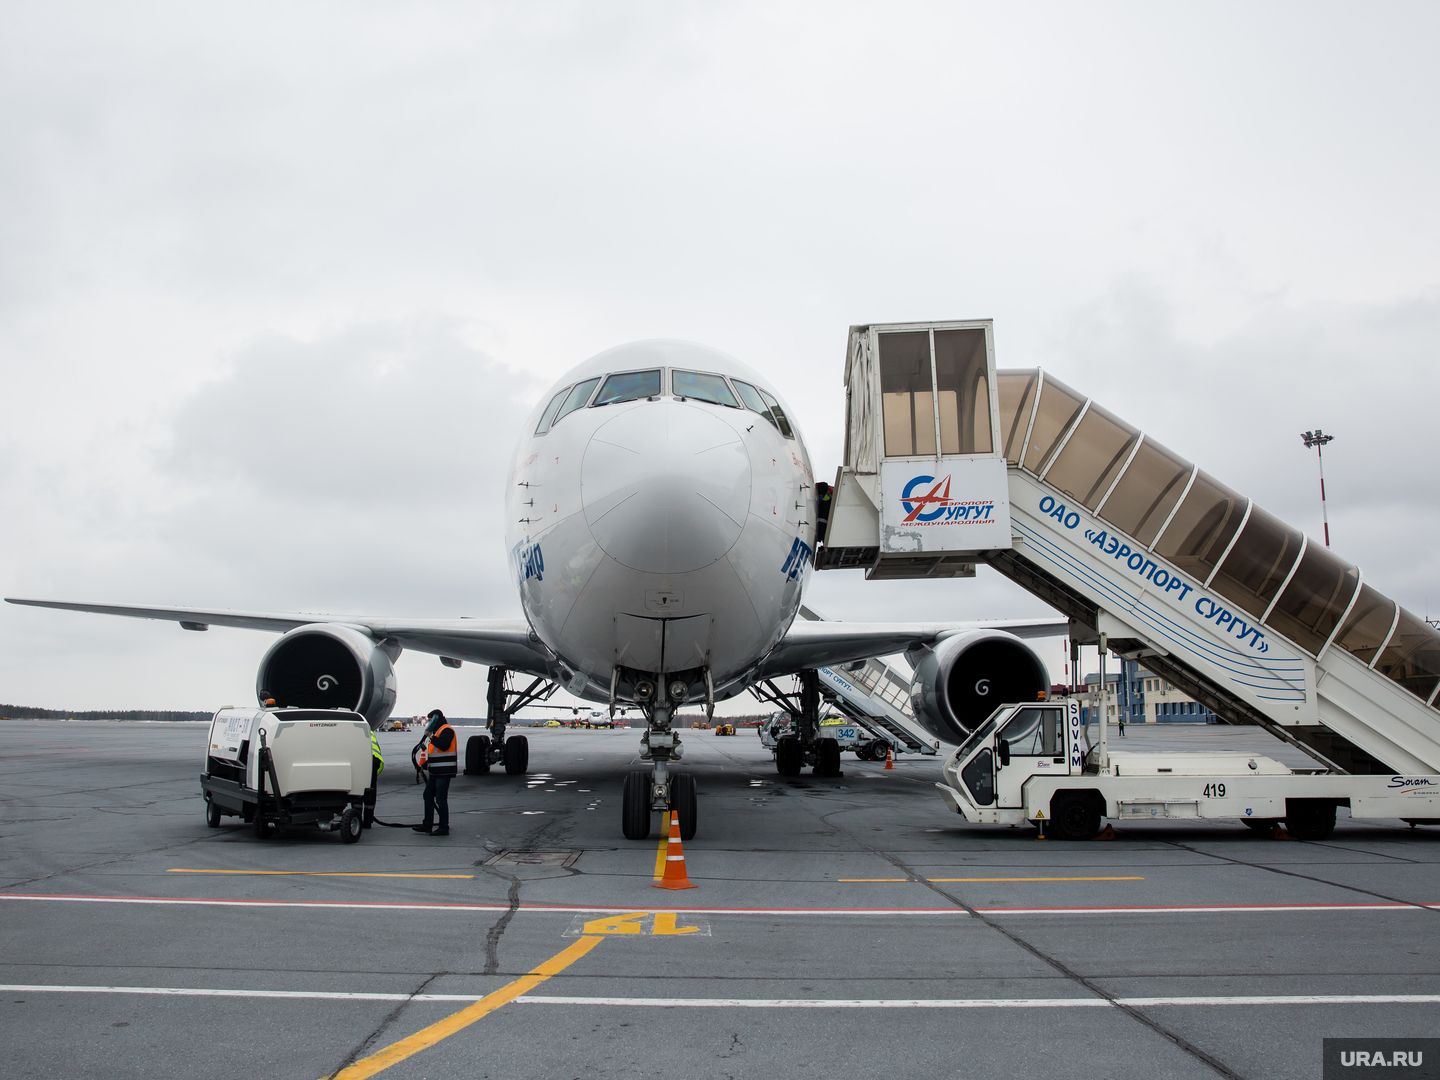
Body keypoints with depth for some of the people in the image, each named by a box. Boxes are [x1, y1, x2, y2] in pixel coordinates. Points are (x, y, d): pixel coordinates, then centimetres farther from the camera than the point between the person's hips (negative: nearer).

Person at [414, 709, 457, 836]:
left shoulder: (446, 730, -11)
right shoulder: (437, 731, 22)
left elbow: (444, 745, -29)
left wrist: (431, 737, -28)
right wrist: (424, 764, 21)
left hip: (444, 772, -11)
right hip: (435, 772, 11)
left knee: (441, 799, -9)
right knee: (428, 795, 14)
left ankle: (444, 828, -4)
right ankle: (427, 824, 21)